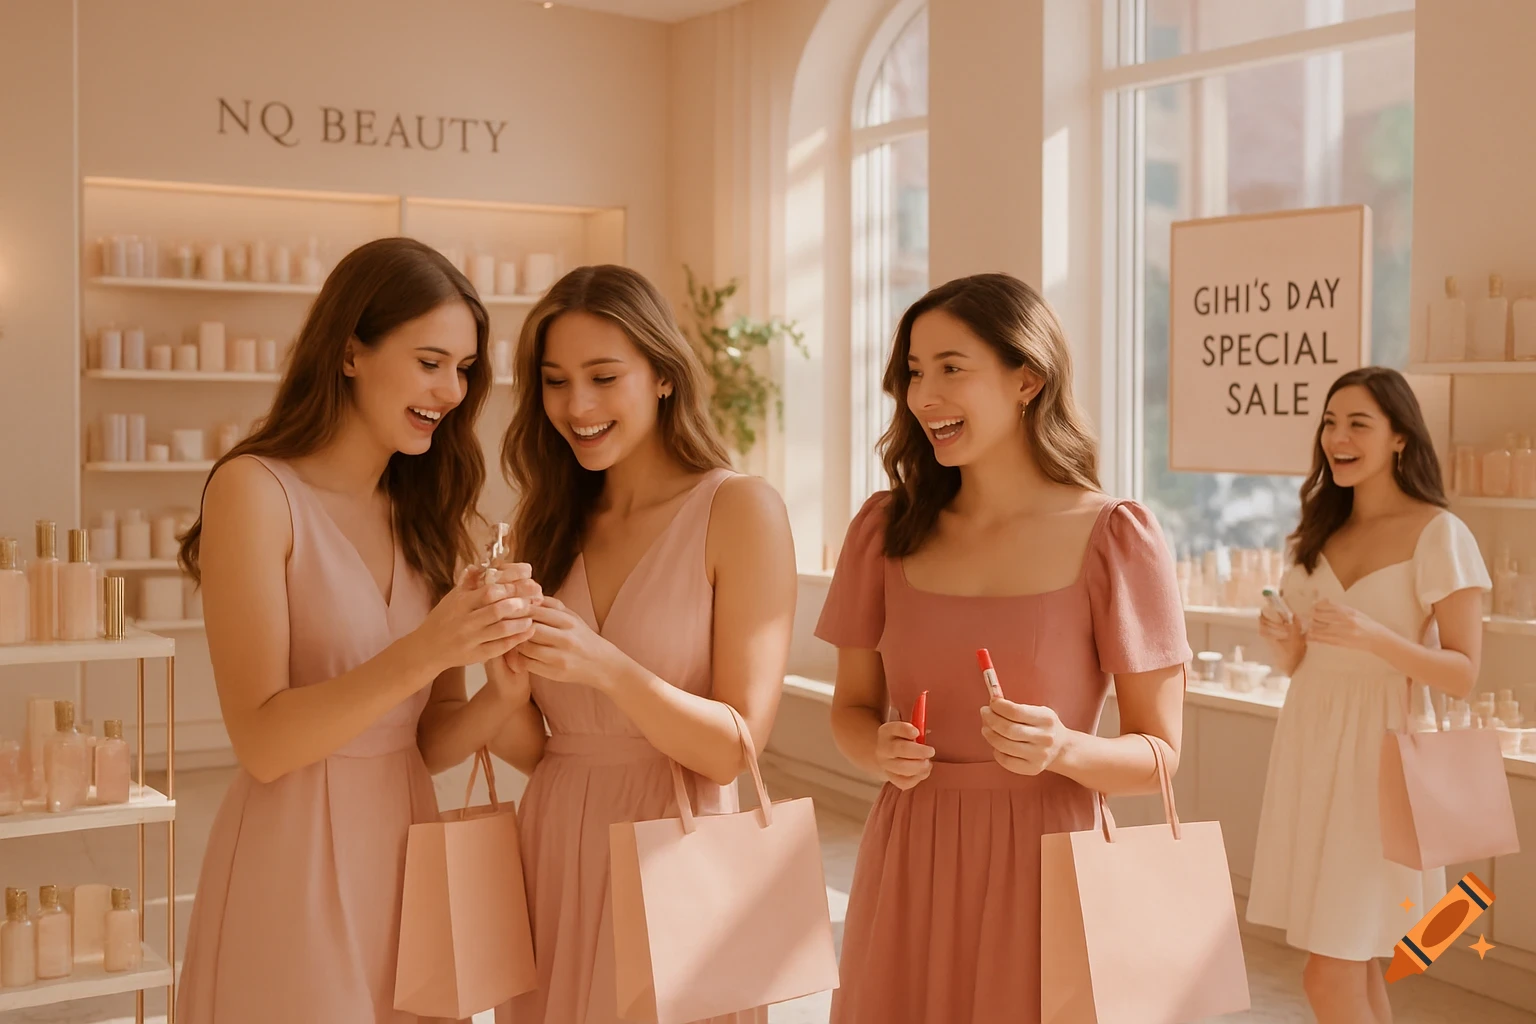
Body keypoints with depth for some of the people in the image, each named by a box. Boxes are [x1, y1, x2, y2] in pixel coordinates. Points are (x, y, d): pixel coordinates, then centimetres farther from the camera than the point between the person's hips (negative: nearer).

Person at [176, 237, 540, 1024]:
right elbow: (262, 743, -16)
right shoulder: (256, 489, -10)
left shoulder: (422, 514, 7)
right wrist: (420, 655, -28)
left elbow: (430, 743, 5)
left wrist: (506, 687, -14)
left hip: (407, 854, 6)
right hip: (295, 863, -6)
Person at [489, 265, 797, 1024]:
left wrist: (605, 666, -26)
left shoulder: (740, 510, -8)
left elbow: (733, 749, -13)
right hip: (553, 855, 4)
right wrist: (504, 683, -16)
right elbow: (533, 750, 4)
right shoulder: (546, 527, 5)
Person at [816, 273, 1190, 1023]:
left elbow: (1158, 754, -4)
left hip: (1042, 864, -3)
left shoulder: (1114, 539, -8)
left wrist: (1064, 748, -23)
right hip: (908, 865, 3)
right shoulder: (887, 529, 2)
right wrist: (880, 751, -11)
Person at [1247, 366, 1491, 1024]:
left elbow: (1463, 674, -10)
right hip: (1309, 745, 6)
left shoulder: (1439, 534, -7)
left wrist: (1374, 637, -25)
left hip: (1378, 751, -6)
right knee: (1352, 968, 10)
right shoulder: (1319, 533, 12)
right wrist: (1284, 645, -5)